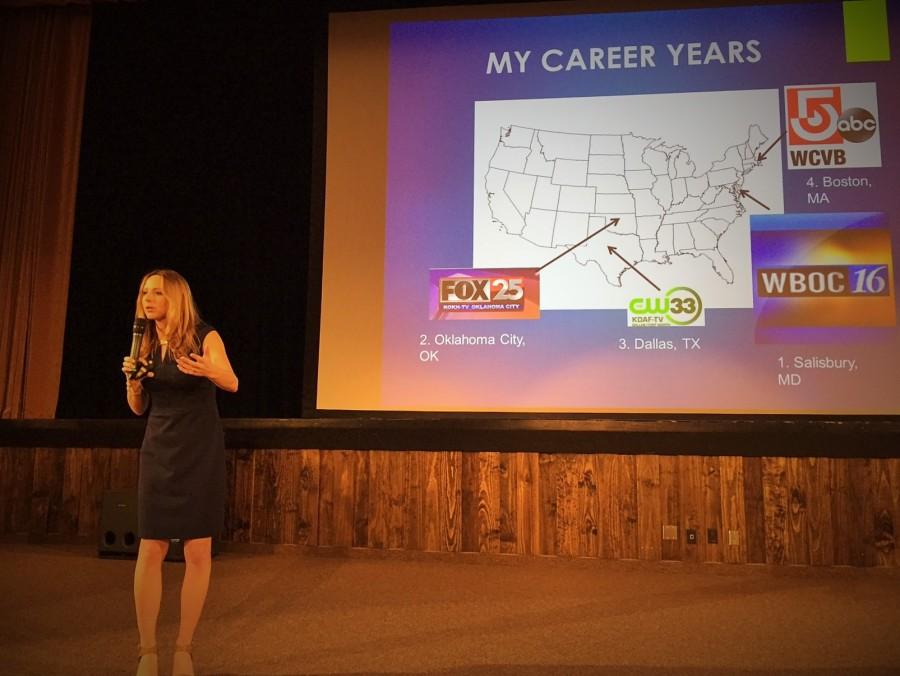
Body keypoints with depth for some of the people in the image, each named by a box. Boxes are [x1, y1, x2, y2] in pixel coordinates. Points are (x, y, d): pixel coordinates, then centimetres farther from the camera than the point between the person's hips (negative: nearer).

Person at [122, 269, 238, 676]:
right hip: (159, 450, 3)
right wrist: (132, 380, -9)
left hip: (201, 450, -3)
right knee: (150, 549, 0)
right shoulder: (145, 344, 6)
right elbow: (139, 408, 11)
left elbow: (232, 384, -18)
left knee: (198, 551, 0)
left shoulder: (204, 336, -6)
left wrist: (208, 371, -39)